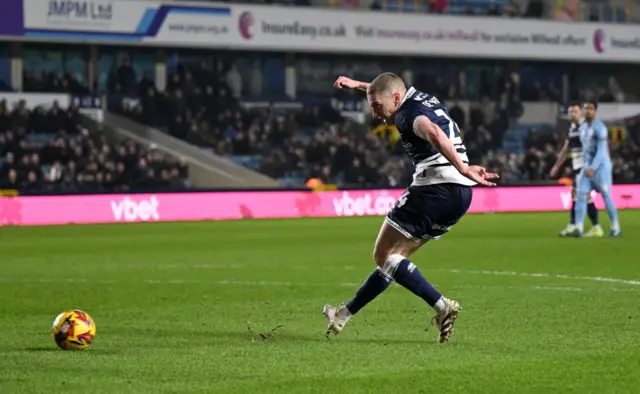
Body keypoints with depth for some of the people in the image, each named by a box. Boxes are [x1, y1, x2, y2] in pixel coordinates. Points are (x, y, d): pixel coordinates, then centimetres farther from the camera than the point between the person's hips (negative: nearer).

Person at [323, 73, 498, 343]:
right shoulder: (418, 97, 18)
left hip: (435, 188, -10)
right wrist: (358, 85, 52)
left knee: (384, 256, -3)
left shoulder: (408, 114, -10)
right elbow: (385, 89, 43)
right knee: (394, 256, 17)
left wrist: (463, 169, -38)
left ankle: (442, 306, -14)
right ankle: (345, 314, 25)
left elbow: (433, 133, -33)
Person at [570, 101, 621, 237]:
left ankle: (615, 227, 10)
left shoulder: (599, 128, -13)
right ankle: (578, 228, -12)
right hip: (587, 167, 7)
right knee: (581, 195, -6)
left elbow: (602, 150, -19)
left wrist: (593, 168, -28)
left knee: (606, 196, -3)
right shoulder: (582, 128, 12)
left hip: (601, 166, -7)